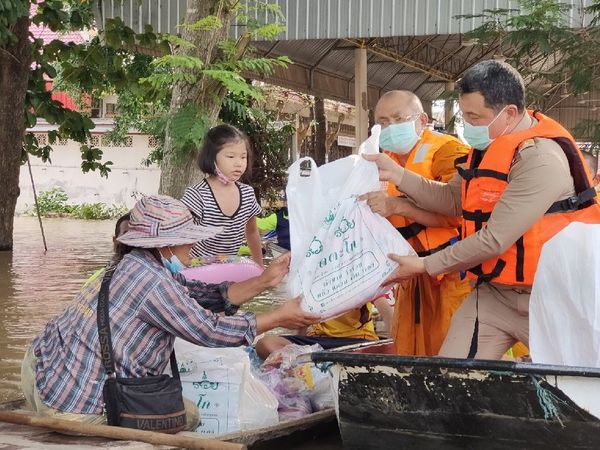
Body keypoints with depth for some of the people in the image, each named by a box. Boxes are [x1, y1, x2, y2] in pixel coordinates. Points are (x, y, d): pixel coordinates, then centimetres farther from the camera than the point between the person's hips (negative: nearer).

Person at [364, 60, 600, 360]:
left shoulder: (542, 158, -24)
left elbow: (494, 240, -25)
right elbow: (452, 199, 14)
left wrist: (424, 265, -16)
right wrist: (396, 174, 3)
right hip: (495, 292, 8)